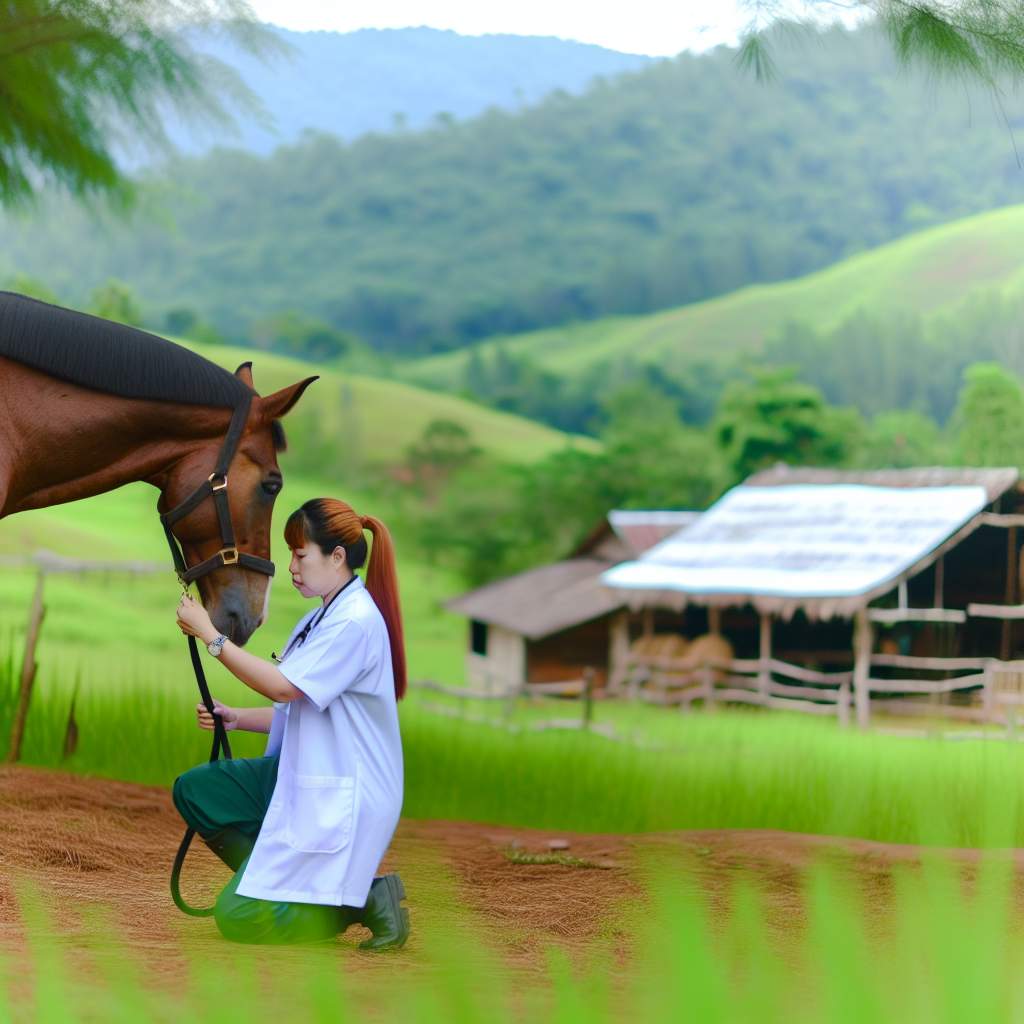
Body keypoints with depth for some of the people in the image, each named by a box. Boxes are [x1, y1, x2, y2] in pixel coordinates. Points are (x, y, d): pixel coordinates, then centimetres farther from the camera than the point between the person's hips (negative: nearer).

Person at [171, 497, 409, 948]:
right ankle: (276, 888, 7)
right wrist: (235, 718, 2)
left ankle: (369, 899, -2)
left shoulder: (356, 621, -19)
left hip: (339, 800, -10)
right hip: (299, 776, 10)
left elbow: (285, 687, -23)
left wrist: (210, 635, -19)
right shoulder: (320, 619, 13)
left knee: (238, 918, -10)